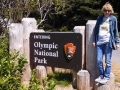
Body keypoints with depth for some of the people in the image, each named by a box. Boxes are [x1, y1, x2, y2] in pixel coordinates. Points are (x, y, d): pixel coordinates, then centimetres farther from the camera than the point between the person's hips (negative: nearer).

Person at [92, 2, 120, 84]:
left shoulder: (113, 18, 2)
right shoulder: (100, 18, 9)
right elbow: (96, 29, 13)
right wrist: (94, 40, 9)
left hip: (108, 42, -3)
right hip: (99, 42, 3)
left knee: (108, 61, 2)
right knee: (99, 60, 3)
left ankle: (106, 77, 14)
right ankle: (101, 76, 20)